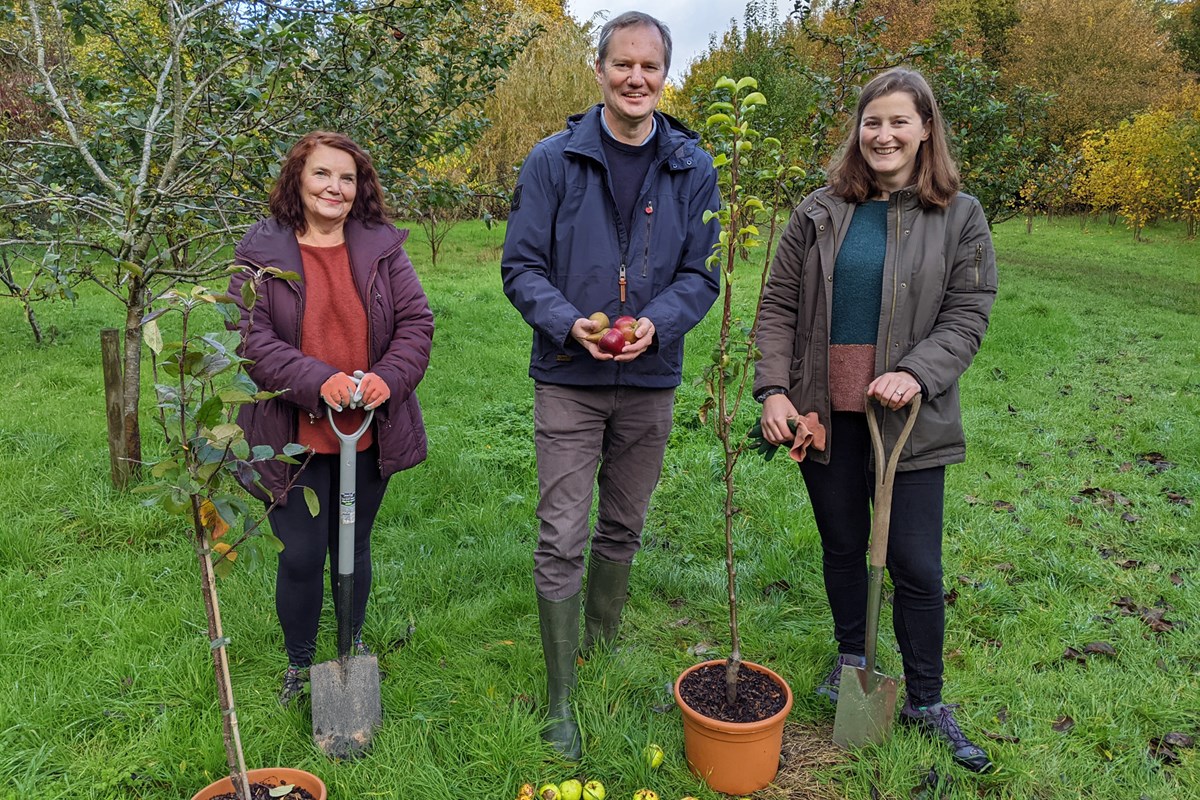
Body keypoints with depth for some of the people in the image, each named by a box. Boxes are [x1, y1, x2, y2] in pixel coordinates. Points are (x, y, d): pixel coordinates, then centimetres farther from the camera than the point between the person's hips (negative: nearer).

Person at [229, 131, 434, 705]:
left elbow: (416, 322, 0)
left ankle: (354, 645, 42)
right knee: (302, 555, 3)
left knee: (354, 546, 19)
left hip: (370, 433, 3)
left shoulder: (382, 248, 3)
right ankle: (299, 664, 28)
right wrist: (318, 382, -24)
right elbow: (252, 339, -11)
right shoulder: (261, 253, -4)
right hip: (296, 437, -2)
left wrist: (389, 377, -18)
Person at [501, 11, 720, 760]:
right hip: (569, 381, -2)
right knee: (562, 542, -3)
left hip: (651, 381, 3)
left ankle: (605, 651, 39)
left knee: (623, 531, 17)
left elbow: (701, 274, 2)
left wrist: (657, 322, -17)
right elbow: (522, 265, -4)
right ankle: (562, 700, 10)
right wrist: (571, 324, -22)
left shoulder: (693, 169, 2)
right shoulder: (554, 161, -4)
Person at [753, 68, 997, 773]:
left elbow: (967, 317, -3)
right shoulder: (821, 213, 4)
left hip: (908, 418, -1)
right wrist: (774, 390, -7)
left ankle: (927, 701, 22)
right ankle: (852, 658, 39)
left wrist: (915, 373, -20)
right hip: (824, 412, 2)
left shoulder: (959, 218, 1)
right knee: (842, 543, 16)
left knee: (917, 564, 2)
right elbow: (780, 306, 4)